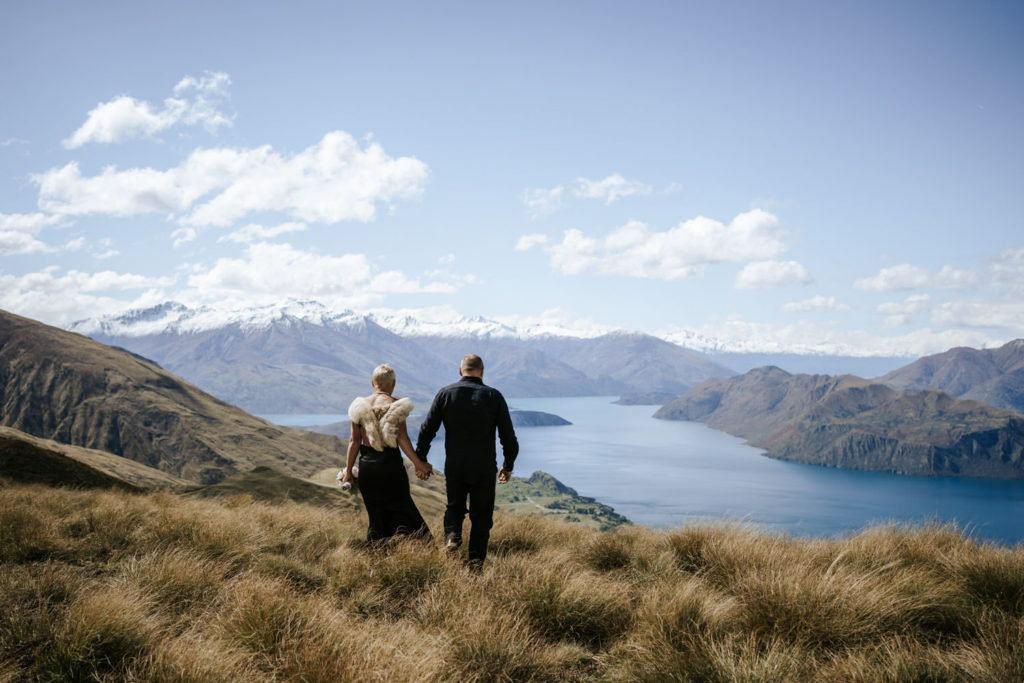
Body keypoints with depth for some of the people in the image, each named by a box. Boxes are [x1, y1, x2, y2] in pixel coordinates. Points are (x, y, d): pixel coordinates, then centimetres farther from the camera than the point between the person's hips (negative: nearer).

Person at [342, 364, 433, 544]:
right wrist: (418, 463, -12)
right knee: (402, 509, 8)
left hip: (367, 466, 3)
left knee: (376, 514, 13)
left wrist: (348, 471, 7)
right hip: (391, 464, -3)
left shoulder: (360, 406, 1)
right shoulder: (396, 405, -8)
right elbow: (402, 438, -14)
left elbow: (355, 441, 2)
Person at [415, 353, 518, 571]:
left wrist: (420, 459, 12)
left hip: (454, 467, 1)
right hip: (484, 469, -1)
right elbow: (508, 436, -1)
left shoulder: (445, 394, 0)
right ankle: (476, 561, 3)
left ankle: (452, 534, -6)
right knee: (481, 515, 10)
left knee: (454, 506, 21)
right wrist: (508, 465, 12)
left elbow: (427, 430, 0)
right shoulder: (494, 396, -2)